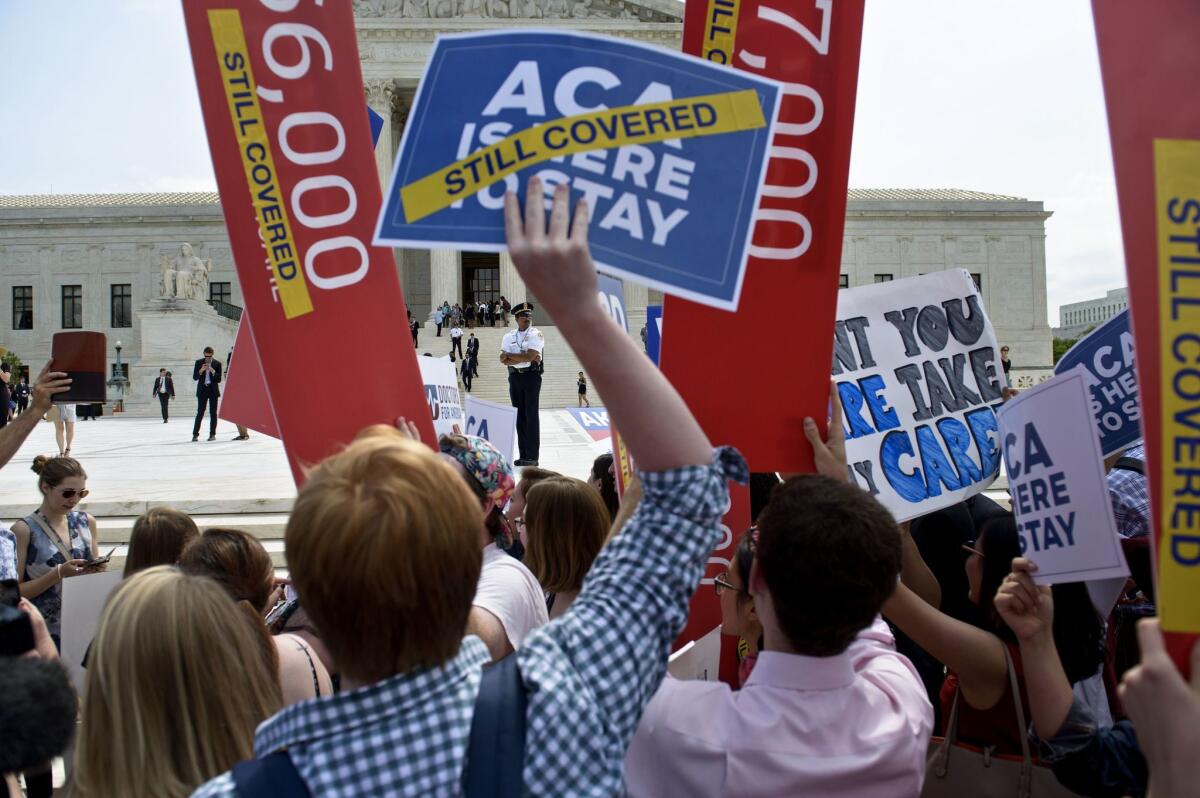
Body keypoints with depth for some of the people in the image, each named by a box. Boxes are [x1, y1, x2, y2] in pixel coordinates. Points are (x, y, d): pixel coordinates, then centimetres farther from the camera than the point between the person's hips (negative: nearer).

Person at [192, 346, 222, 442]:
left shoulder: (217, 363, 0)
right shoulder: (199, 362, 4)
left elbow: (219, 380, -2)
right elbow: (194, 377, 1)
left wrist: (213, 371, -18)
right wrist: (201, 370, -16)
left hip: (213, 390, 0)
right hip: (202, 390, 0)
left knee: (213, 413, 2)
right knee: (200, 413, -4)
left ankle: (212, 434, 7)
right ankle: (195, 434, -3)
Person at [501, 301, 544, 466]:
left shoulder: (536, 334, -3)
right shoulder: (509, 336, 9)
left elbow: (530, 356, -16)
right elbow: (504, 360, -2)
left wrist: (509, 355, -8)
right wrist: (523, 358, -14)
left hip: (531, 376, -4)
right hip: (514, 377, 5)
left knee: (531, 416, -5)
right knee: (519, 416, 7)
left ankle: (532, 456, -3)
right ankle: (523, 455, 13)